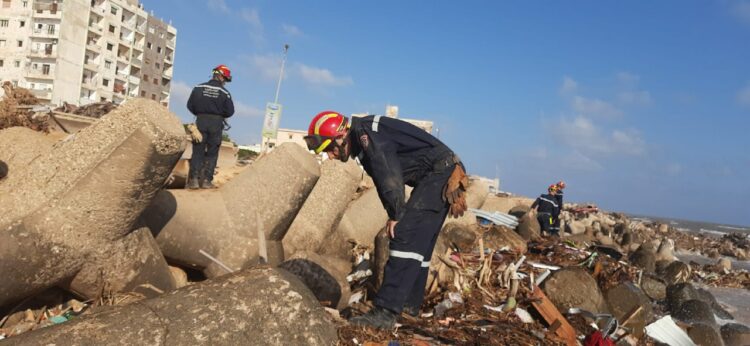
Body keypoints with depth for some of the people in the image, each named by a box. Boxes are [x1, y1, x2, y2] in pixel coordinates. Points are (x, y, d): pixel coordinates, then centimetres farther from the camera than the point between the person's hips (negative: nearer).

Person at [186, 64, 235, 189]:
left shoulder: (199, 88, 1)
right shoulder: (224, 93, -5)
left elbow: (190, 105, 3)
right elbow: (230, 111, -5)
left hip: (201, 121, 1)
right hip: (216, 123, -1)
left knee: (197, 151, 6)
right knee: (212, 153, 6)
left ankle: (194, 179, 0)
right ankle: (207, 180, 4)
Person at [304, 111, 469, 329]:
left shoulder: (367, 133, -17)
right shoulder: (362, 143, 13)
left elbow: (389, 177, -21)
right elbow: (384, 180, 15)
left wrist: (396, 216, -12)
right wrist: (394, 215, 5)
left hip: (441, 174, -10)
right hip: (438, 177, 10)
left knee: (405, 235, -18)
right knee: (419, 241, 15)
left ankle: (386, 311, -21)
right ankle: (410, 303, 28)